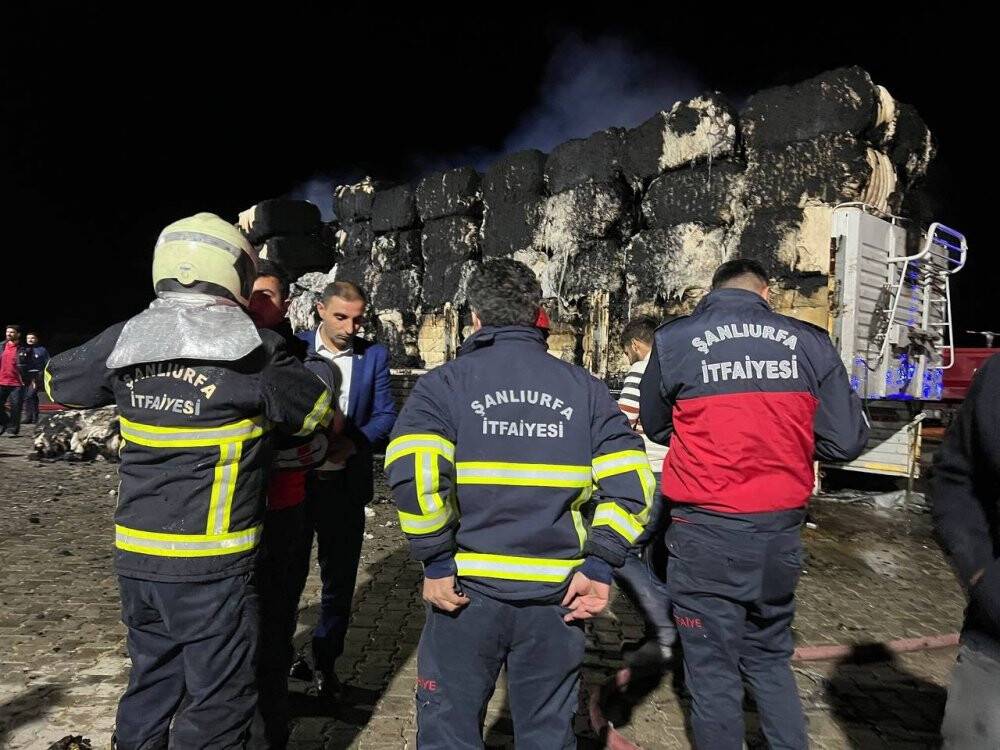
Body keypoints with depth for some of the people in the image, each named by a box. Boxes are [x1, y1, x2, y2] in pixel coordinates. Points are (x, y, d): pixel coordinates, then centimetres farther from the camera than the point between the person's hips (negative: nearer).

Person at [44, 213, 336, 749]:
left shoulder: (124, 341, 0)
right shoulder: (252, 352, -15)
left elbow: (57, 380, 18)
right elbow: (316, 412, -1)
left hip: (135, 555, 6)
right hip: (210, 564, -6)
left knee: (151, 681, 24)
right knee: (219, 702, 9)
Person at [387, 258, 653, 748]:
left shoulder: (444, 383, -3)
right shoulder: (583, 387, 4)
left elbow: (412, 472, -19)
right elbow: (630, 482, -4)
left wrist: (436, 561, -10)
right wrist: (600, 565, -2)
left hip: (468, 588, -2)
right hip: (557, 594, 3)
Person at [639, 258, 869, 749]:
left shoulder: (673, 340, -5)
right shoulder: (809, 342, -1)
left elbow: (656, 427, 9)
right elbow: (846, 440, -1)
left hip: (705, 535, -2)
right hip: (780, 531, 3)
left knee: (714, 670, 11)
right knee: (770, 658, 23)